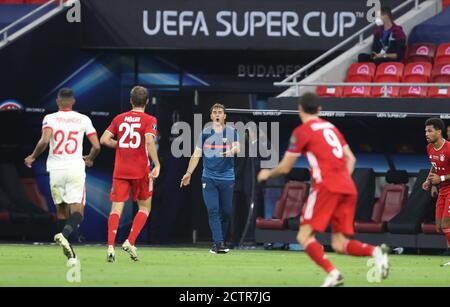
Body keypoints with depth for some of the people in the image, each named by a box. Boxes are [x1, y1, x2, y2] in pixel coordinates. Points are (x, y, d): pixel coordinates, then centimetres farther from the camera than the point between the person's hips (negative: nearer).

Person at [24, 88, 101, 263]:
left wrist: (33, 157, 1)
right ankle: (64, 234, -36)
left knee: (61, 208, 16)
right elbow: (96, 146, 0)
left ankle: (69, 254, 19)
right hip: (76, 169, -1)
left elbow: (44, 140, -17)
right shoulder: (83, 120, 4)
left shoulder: (50, 118, -1)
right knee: (77, 212, -4)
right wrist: (89, 159, 22)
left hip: (56, 169, 1)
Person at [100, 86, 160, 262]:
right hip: (141, 171, -2)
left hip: (120, 171, 2)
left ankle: (110, 246, -16)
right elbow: (149, 141, -19)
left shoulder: (119, 119, 7)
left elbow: (104, 139, 1)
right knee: (144, 207, 14)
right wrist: (157, 165, -18)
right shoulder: (149, 120, -3)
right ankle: (130, 242, -2)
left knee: (116, 208, 0)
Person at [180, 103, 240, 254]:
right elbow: (196, 154, 9)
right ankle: (218, 243, -18)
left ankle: (219, 242, 18)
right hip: (209, 178, 0)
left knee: (226, 212, 3)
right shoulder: (205, 132, 7)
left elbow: (237, 147, -13)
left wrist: (232, 151, -35)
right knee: (213, 210, -13)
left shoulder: (232, 132, 4)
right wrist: (189, 172, 3)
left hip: (227, 178, 0)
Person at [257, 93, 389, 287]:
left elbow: (285, 168, 6)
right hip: (348, 188, 7)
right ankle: (375, 251, -20)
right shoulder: (330, 127, 22)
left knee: (304, 236, -3)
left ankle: (332, 273, -23)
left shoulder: (302, 131, 2)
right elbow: (351, 159, 21)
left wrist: (267, 174, 24)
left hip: (326, 186, -6)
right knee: (339, 245, 6)